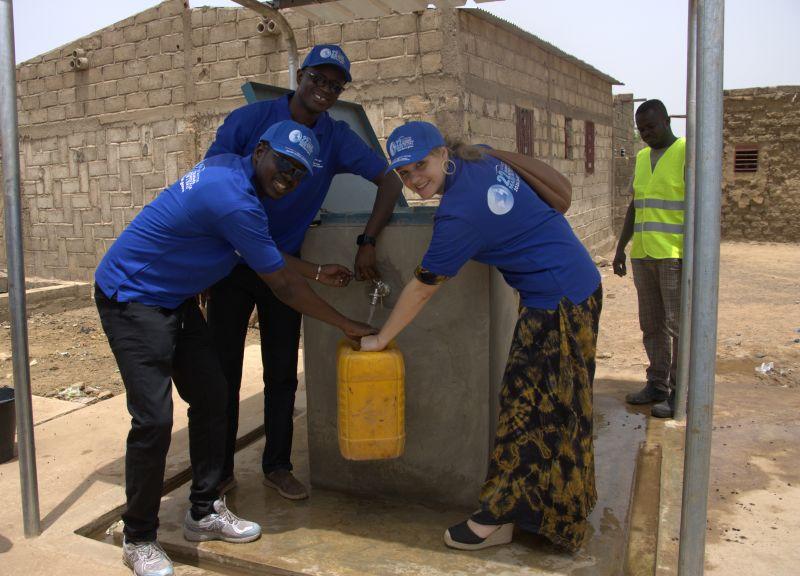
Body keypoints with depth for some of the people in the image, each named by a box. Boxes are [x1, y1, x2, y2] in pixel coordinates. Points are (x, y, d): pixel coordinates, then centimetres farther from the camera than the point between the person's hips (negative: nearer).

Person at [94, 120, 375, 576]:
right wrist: (349, 326, -11)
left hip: (175, 300, 10)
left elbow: (269, 254, 15)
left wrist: (318, 273, 14)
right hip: (131, 299, -10)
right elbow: (283, 286, -21)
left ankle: (205, 512, 22)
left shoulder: (231, 171, 0)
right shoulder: (234, 200, -28)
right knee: (154, 420, -11)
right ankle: (139, 539, 10)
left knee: (211, 398, 8)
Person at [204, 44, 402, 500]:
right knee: (223, 368, 6)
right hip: (232, 262, -1)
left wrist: (368, 243, -21)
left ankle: (277, 466, 24)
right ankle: (220, 470, 21)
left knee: (282, 373, 8)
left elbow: (390, 182, -7)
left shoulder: (337, 139, -3)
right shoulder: (250, 119, -8)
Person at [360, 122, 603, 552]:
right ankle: (567, 501, 35)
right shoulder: (479, 159, 2)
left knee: (528, 404, -2)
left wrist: (380, 339, -4)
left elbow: (422, 288, -15)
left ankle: (500, 517, 10)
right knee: (557, 403, 19)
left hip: (556, 301, -10)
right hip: (581, 284, 10)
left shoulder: (459, 212, -23)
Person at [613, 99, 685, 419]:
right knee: (651, 325, 11)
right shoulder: (642, 157, 15)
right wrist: (621, 248, 15)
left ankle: (678, 393, 6)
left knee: (678, 325, -2)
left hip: (675, 256, -7)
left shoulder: (687, 152, -5)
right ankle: (657, 384, 21)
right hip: (643, 254, 7)